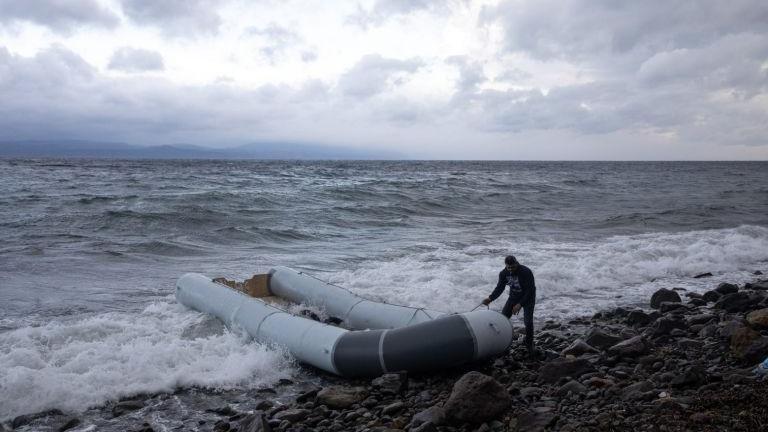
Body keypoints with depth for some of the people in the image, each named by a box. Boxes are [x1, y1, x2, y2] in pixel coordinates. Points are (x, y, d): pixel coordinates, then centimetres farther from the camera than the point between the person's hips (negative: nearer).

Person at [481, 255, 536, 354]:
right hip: (514, 297, 5)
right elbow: (500, 287, -6)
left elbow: (530, 291, -28)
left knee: (528, 322, -16)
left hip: (528, 298, -5)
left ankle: (529, 345, 5)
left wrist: (520, 304, -35)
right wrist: (490, 298, -24)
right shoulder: (504, 273, -13)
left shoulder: (526, 272, -30)